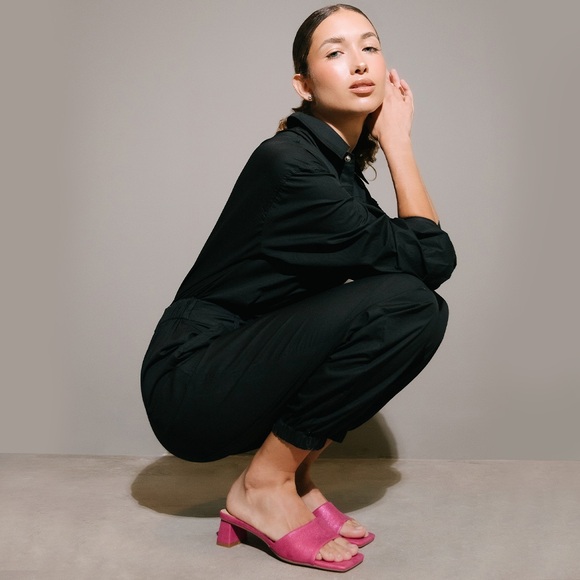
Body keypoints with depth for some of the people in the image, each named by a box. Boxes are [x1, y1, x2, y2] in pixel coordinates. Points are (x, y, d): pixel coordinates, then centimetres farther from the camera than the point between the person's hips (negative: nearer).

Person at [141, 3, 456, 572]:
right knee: (402, 299, -23)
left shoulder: (340, 163, 9)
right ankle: (265, 486, -10)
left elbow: (427, 251, 0)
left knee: (422, 311, -3)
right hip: (189, 382, -8)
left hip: (246, 370, 9)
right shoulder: (288, 162, -19)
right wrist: (397, 137, -9)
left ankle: (291, 470, 3)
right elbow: (433, 257, -18)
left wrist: (392, 137, -3)